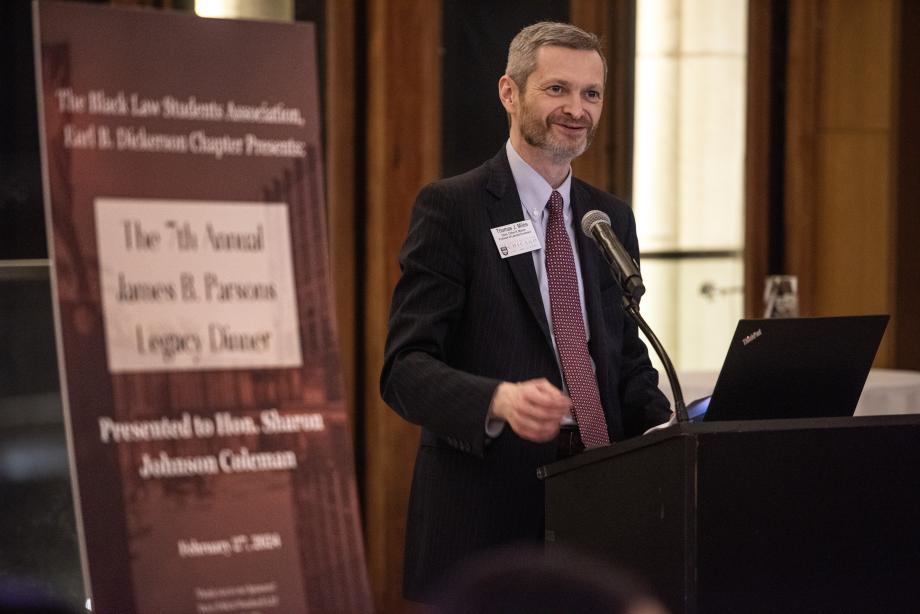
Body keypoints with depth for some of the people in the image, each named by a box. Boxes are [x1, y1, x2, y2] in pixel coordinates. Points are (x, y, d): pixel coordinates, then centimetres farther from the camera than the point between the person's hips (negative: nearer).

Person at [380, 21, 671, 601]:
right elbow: (405, 368, -12)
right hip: (484, 513, -5)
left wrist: (668, 429, -2)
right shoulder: (450, 207, -5)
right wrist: (501, 400, -30)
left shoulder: (611, 217, 14)